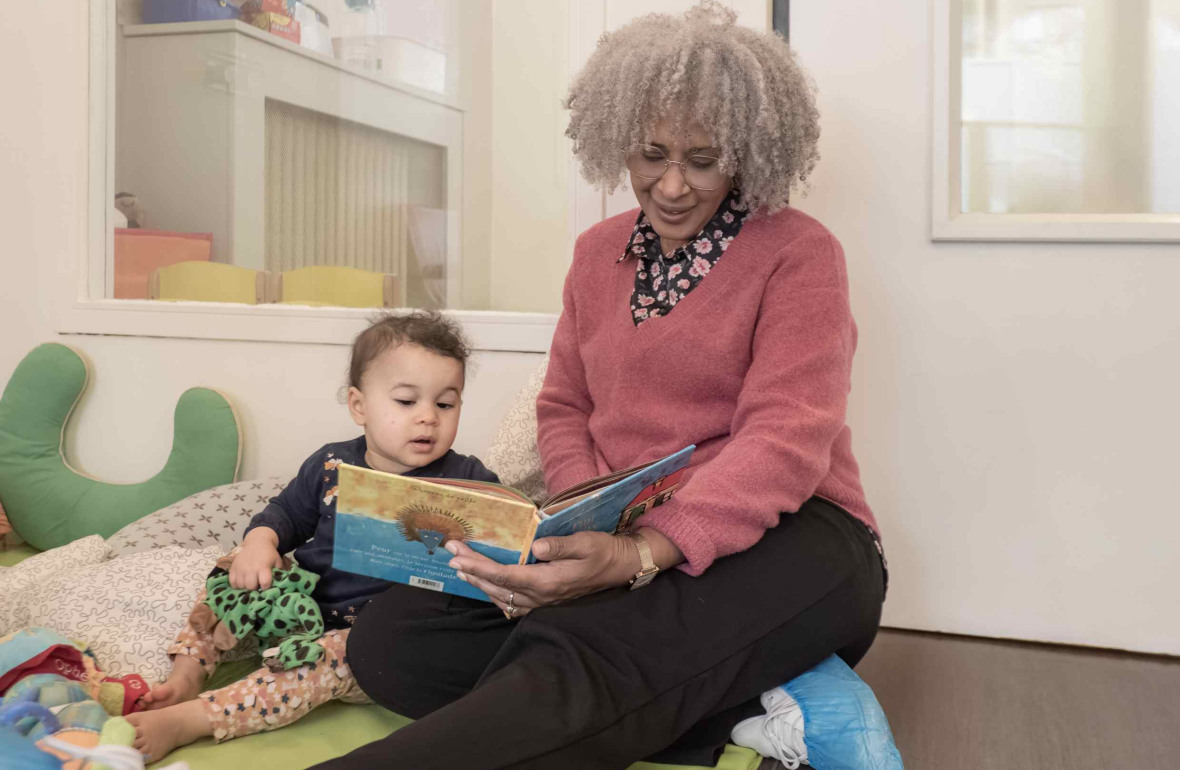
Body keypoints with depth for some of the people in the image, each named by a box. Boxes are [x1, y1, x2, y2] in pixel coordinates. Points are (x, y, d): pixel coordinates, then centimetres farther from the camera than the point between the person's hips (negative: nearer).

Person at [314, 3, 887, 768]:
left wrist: (643, 554, -30)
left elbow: (785, 441, -14)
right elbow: (564, 410, 17)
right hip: (620, 543, 6)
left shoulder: (798, 252, -3)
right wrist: (588, 523, -5)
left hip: (787, 539, -6)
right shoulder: (599, 252, 14)